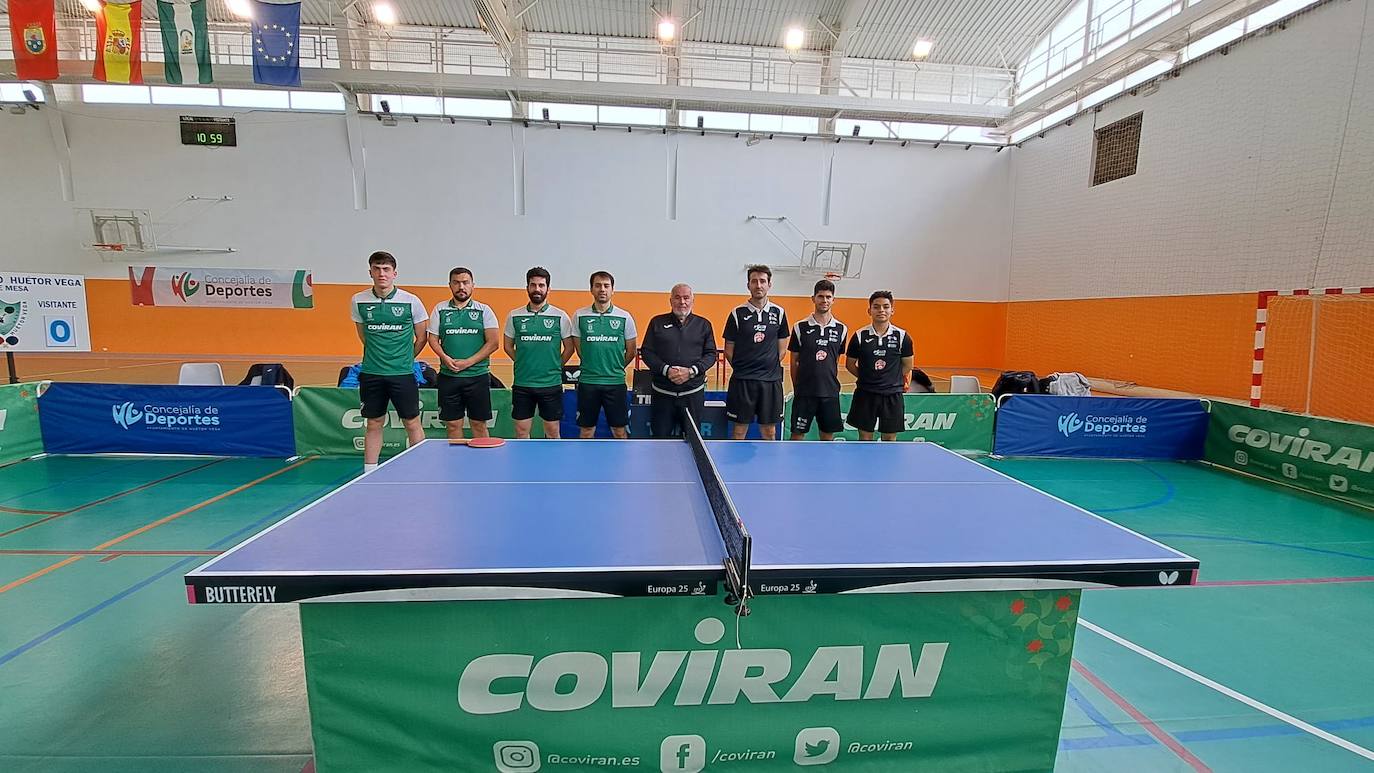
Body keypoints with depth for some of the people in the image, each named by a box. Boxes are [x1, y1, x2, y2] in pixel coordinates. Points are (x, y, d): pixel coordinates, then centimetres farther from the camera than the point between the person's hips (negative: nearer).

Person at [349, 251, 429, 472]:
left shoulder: (411, 301, -5)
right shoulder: (358, 301, 1)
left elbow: (421, 338, 5)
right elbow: (363, 336, 16)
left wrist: (403, 360, 8)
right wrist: (378, 357, 14)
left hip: (403, 373, -2)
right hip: (371, 373, 2)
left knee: (412, 423, 3)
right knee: (374, 424, 11)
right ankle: (369, 474, 20)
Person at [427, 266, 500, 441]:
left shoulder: (484, 310, 3)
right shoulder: (440, 309, 9)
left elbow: (493, 342, -4)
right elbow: (433, 339, 8)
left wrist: (467, 362, -12)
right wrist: (445, 358, -12)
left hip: (478, 376, -2)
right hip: (448, 376, 2)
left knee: (479, 424, 2)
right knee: (453, 425, 6)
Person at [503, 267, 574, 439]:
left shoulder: (560, 316, -1)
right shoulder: (514, 316, 4)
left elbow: (569, 348, 5)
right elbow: (508, 346, 13)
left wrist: (555, 366, 0)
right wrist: (524, 364, 6)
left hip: (551, 384, -1)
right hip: (522, 384, 2)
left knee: (552, 431, 7)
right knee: (521, 432, 7)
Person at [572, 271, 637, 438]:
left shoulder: (625, 317, 1)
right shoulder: (579, 315, 2)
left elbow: (630, 351, 8)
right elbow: (578, 348, 10)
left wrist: (615, 368, 8)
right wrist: (593, 367, 9)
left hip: (616, 382, 0)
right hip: (587, 381, 0)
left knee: (620, 431, 6)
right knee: (586, 431, 9)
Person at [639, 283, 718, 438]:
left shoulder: (704, 325, 8)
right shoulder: (657, 322, 7)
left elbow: (711, 354, 5)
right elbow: (646, 351, 3)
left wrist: (691, 371, -12)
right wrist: (666, 370, -12)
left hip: (694, 392, 0)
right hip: (663, 392, 0)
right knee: (660, 438, 5)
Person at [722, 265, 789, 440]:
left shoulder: (779, 313, 5)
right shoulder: (737, 313, -1)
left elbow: (781, 348, 11)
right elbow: (729, 351, 3)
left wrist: (770, 367, 5)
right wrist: (743, 369, 3)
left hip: (771, 380, 2)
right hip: (742, 380, -2)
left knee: (769, 431, 9)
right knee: (740, 429, 5)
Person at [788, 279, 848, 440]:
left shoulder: (841, 329, 5)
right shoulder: (800, 327, -3)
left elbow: (836, 360, 13)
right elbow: (794, 361, 3)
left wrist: (832, 383, 9)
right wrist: (796, 387, 2)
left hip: (830, 392, 3)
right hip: (804, 391, -2)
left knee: (828, 435, 10)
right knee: (797, 433, 2)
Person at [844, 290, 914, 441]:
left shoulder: (902, 336, -1)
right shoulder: (859, 335, -2)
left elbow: (907, 366, 9)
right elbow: (850, 364, 6)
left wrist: (892, 382, 7)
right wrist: (867, 378, 2)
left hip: (892, 395, 1)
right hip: (865, 394, 0)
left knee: (890, 438, 8)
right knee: (865, 437, 6)